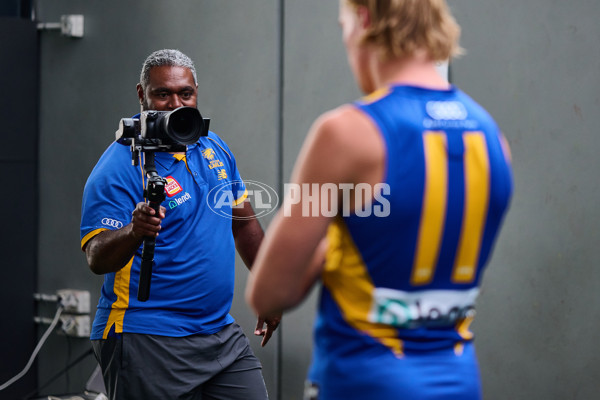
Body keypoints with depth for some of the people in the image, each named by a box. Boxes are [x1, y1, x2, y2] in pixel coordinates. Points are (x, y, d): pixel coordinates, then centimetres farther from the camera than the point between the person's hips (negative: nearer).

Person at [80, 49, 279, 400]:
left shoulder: (214, 147, 9)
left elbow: (243, 223, 22)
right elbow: (97, 258, -23)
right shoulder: (119, 167, -13)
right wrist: (134, 232, -42)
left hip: (221, 330, 7)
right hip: (147, 343, -7)